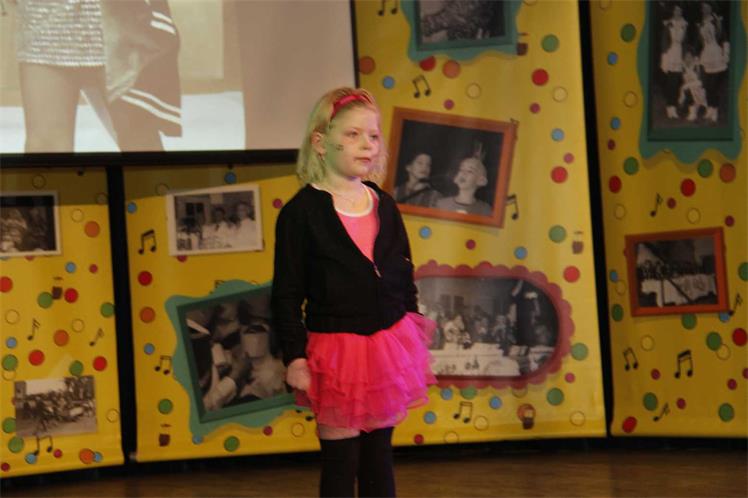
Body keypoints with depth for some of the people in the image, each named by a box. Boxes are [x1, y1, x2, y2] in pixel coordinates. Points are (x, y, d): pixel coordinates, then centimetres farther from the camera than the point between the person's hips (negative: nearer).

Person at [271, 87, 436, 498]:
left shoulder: (384, 205, 6)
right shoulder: (301, 213, -10)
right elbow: (287, 294, -9)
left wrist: (414, 323, 14)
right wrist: (295, 357, -13)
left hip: (389, 343, 5)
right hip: (336, 350, -5)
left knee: (380, 454, 14)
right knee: (340, 461, 3)